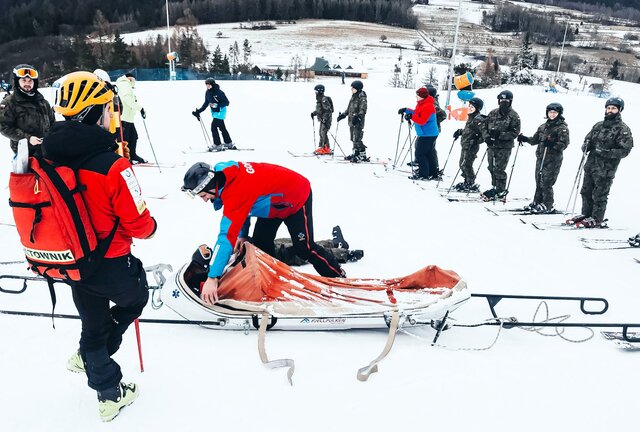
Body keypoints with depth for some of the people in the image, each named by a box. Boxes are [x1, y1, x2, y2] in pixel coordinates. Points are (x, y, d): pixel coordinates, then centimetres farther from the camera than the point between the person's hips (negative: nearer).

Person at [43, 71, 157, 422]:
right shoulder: (111, 166, -27)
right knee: (136, 298, 27)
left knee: (94, 324, 22)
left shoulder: (48, 156, -7)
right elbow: (138, 225, -20)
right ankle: (89, 356, 26)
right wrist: (151, 226, 3)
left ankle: (109, 395, 36)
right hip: (111, 266, -6)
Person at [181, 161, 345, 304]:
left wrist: (212, 278, -43)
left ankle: (340, 278, 11)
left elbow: (227, 235, -44)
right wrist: (242, 234, -7)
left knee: (304, 248, -8)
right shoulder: (222, 174, -12)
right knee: (261, 244, 5)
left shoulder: (236, 190, -40)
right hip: (275, 200, 9)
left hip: (297, 197, -9)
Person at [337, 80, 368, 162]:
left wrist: (358, 117, -30)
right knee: (353, 139, 12)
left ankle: (363, 155, -4)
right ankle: (355, 153, 21)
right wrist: (343, 115, 23)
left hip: (358, 122, -9)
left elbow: (363, 110, -18)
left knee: (357, 139, -10)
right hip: (351, 121, 9)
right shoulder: (353, 97, 17)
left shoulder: (362, 97, -9)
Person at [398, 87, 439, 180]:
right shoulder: (421, 104, 12)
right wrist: (406, 110, 17)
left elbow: (422, 121, -25)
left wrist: (411, 116, -23)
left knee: (419, 153, -8)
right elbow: (417, 113, 25)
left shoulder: (428, 106, -20)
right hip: (425, 134, 11)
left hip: (427, 135, -11)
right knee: (428, 154, 15)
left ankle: (423, 175, -4)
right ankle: (433, 173, 23)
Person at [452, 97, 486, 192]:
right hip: (465, 145, 9)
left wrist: (476, 141, -24)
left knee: (466, 165, -8)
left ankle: (472, 185, 2)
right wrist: (459, 132, 19)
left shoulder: (478, 119, -16)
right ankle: (467, 182, 27)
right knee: (462, 164, 14)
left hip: (472, 147, -9)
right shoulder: (470, 117, 13)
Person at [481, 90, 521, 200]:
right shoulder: (493, 113, 10)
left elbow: (515, 132, -10)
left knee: (499, 169, -6)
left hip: (505, 147, -5)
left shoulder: (514, 116, -4)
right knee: (492, 168, 12)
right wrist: (486, 136, -6)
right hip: (492, 145, 5)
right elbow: (484, 126, 12)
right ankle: (495, 187, 27)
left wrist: (500, 135, -21)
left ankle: (501, 191, 7)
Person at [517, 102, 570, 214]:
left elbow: (564, 144, -12)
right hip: (540, 157, 7)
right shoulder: (543, 126, 15)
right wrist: (525, 139, 3)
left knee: (546, 183, -7)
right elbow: (535, 139, 20)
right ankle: (537, 202, 23)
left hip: (553, 159, -7)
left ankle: (548, 206, 3)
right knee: (539, 182, 12)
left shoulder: (562, 128, -5)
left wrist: (552, 144, -28)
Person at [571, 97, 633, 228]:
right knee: (586, 191, 12)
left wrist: (607, 153, -22)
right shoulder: (599, 125, 12)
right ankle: (586, 214, 26)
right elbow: (588, 138, 22)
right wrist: (586, 146, -2)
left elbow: (625, 150, -11)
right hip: (591, 164, 6)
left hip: (606, 169, -6)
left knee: (599, 195, 1)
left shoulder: (623, 129, -6)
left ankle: (597, 220, 12)